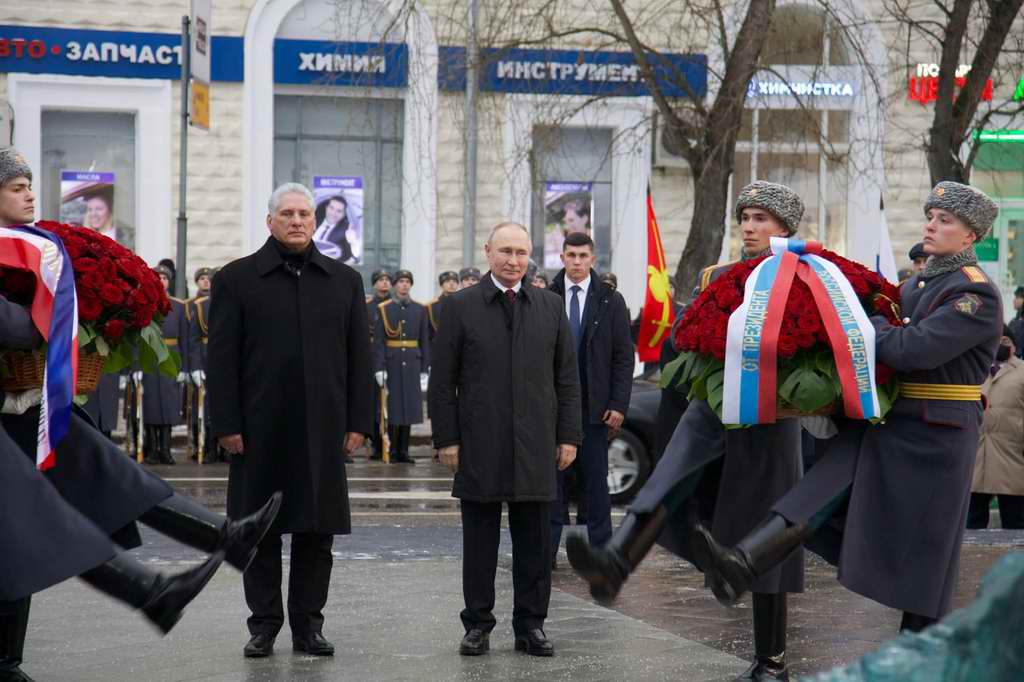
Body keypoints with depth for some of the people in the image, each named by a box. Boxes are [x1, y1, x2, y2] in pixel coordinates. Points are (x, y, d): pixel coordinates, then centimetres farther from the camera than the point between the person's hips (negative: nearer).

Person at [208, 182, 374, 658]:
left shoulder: (344, 280, 11)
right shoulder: (236, 279, 3)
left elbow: (359, 356, 10)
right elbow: (222, 359, -1)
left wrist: (358, 422, 3)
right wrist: (226, 425, -7)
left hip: (323, 429, 2)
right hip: (260, 431, -2)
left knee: (317, 530, 5)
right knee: (260, 531, 4)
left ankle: (308, 625, 13)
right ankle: (264, 624, 12)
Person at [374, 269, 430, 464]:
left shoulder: (419, 310, 8)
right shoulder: (383, 309, 1)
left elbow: (425, 342, 9)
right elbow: (378, 341, -3)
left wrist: (425, 369, 4)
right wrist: (379, 368, -10)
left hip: (412, 364, 2)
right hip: (392, 364, -2)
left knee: (409, 405, 3)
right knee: (393, 406, -1)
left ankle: (403, 451, 9)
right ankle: (393, 451, 5)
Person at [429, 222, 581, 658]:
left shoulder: (551, 307, 8)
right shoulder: (461, 307, 1)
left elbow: (567, 379, 10)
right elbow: (442, 381, 1)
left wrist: (568, 436, 4)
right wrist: (446, 438, -5)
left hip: (535, 447, 2)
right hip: (479, 447, -2)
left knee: (534, 541, 5)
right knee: (479, 540, 4)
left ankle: (531, 625, 12)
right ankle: (478, 625, 11)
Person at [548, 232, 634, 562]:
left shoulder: (610, 301, 3)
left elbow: (623, 357, 2)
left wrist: (618, 404, -5)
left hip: (595, 406, -1)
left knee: (595, 479, 4)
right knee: (552, 476, 4)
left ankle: (601, 548, 10)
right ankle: (546, 547, 9)